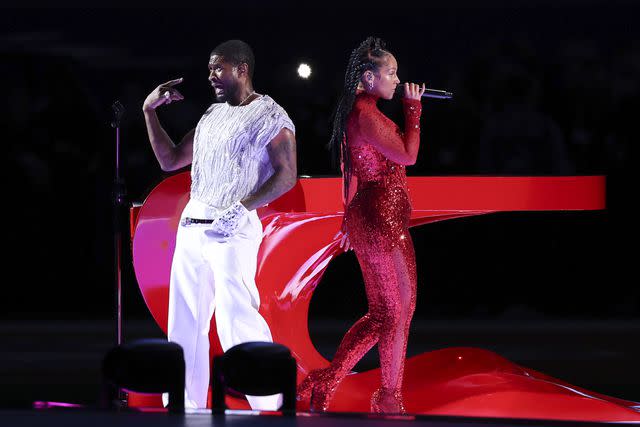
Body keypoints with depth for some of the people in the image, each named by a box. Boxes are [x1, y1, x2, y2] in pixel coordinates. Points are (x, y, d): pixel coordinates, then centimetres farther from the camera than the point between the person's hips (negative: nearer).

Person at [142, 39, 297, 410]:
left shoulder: (270, 116, -4)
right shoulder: (212, 115, 17)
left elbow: (287, 175, -11)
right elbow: (170, 160, 20)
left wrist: (243, 208, -21)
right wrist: (150, 111, 14)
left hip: (231, 228, -8)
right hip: (192, 224, 8)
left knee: (237, 320, -15)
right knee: (185, 322, 5)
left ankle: (269, 405, -9)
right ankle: (187, 404, 10)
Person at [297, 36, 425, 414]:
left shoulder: (356, 111, 15)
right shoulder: (366, 114, -17)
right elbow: (407, 156, -18)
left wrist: (352, 219, 26)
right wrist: (413, 109, -8)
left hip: (367, 218, 10)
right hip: (384, 220, -10)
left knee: (381, 313, 13)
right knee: (401, 308, 1)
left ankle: (325, 383, 10)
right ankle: (390, 398, 12)